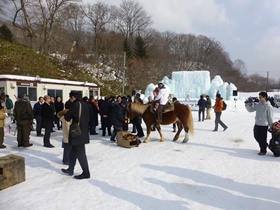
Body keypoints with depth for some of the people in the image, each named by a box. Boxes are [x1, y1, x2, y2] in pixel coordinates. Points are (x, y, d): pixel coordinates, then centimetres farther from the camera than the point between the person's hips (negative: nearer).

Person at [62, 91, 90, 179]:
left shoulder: (75, 104, -15)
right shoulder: (85, 104, 9)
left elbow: (67, 117, -9)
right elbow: (87, 118, 15)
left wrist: (66, 115, 14)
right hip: (84, 132, 9)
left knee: (80, 153, 0)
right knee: (73, 152, 20)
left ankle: (86, 173, 9)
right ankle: (70, 170, 32)